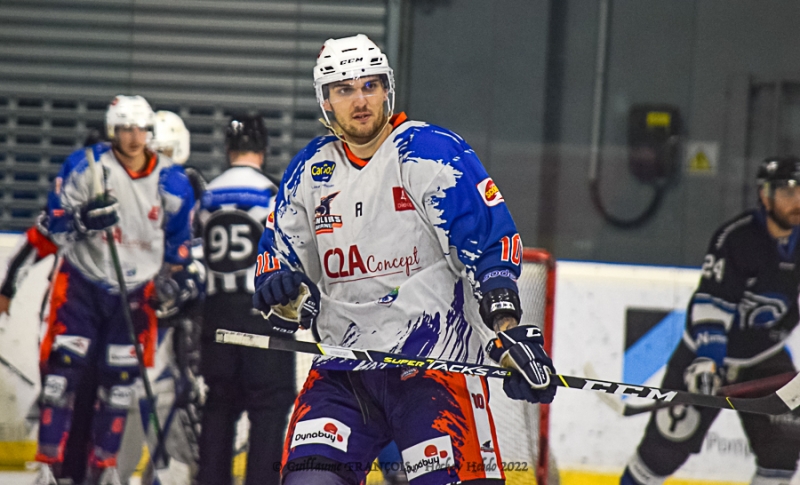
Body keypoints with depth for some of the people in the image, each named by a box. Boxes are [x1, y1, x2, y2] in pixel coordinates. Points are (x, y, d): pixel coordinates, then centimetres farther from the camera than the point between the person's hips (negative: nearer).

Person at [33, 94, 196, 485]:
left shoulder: (172, 183, -2)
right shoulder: (85, 167, -10)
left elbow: (178, 242, 12)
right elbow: (56, 225, -8)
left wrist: (182, 284, 8)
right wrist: (84, 220, -27)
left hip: (135, 289, 3)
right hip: (82, 281, -3)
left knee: (120, 379, 4)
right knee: (64, 369, -10)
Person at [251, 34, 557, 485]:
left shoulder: (432, 152, -6)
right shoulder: (308, 172, 11)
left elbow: (492, 241, -11)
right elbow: (279, 259, 16)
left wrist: (507, 330, -22)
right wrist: (283, 293, -9)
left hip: (434, 358, -5)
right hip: (343, 367, 5)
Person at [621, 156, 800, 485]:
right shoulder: (735, 238, -23)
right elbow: (711, 303, -27)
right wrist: (706, 359, -35)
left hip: (766, 355, 5)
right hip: (710, 351, -5)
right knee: (669, 441, -3)